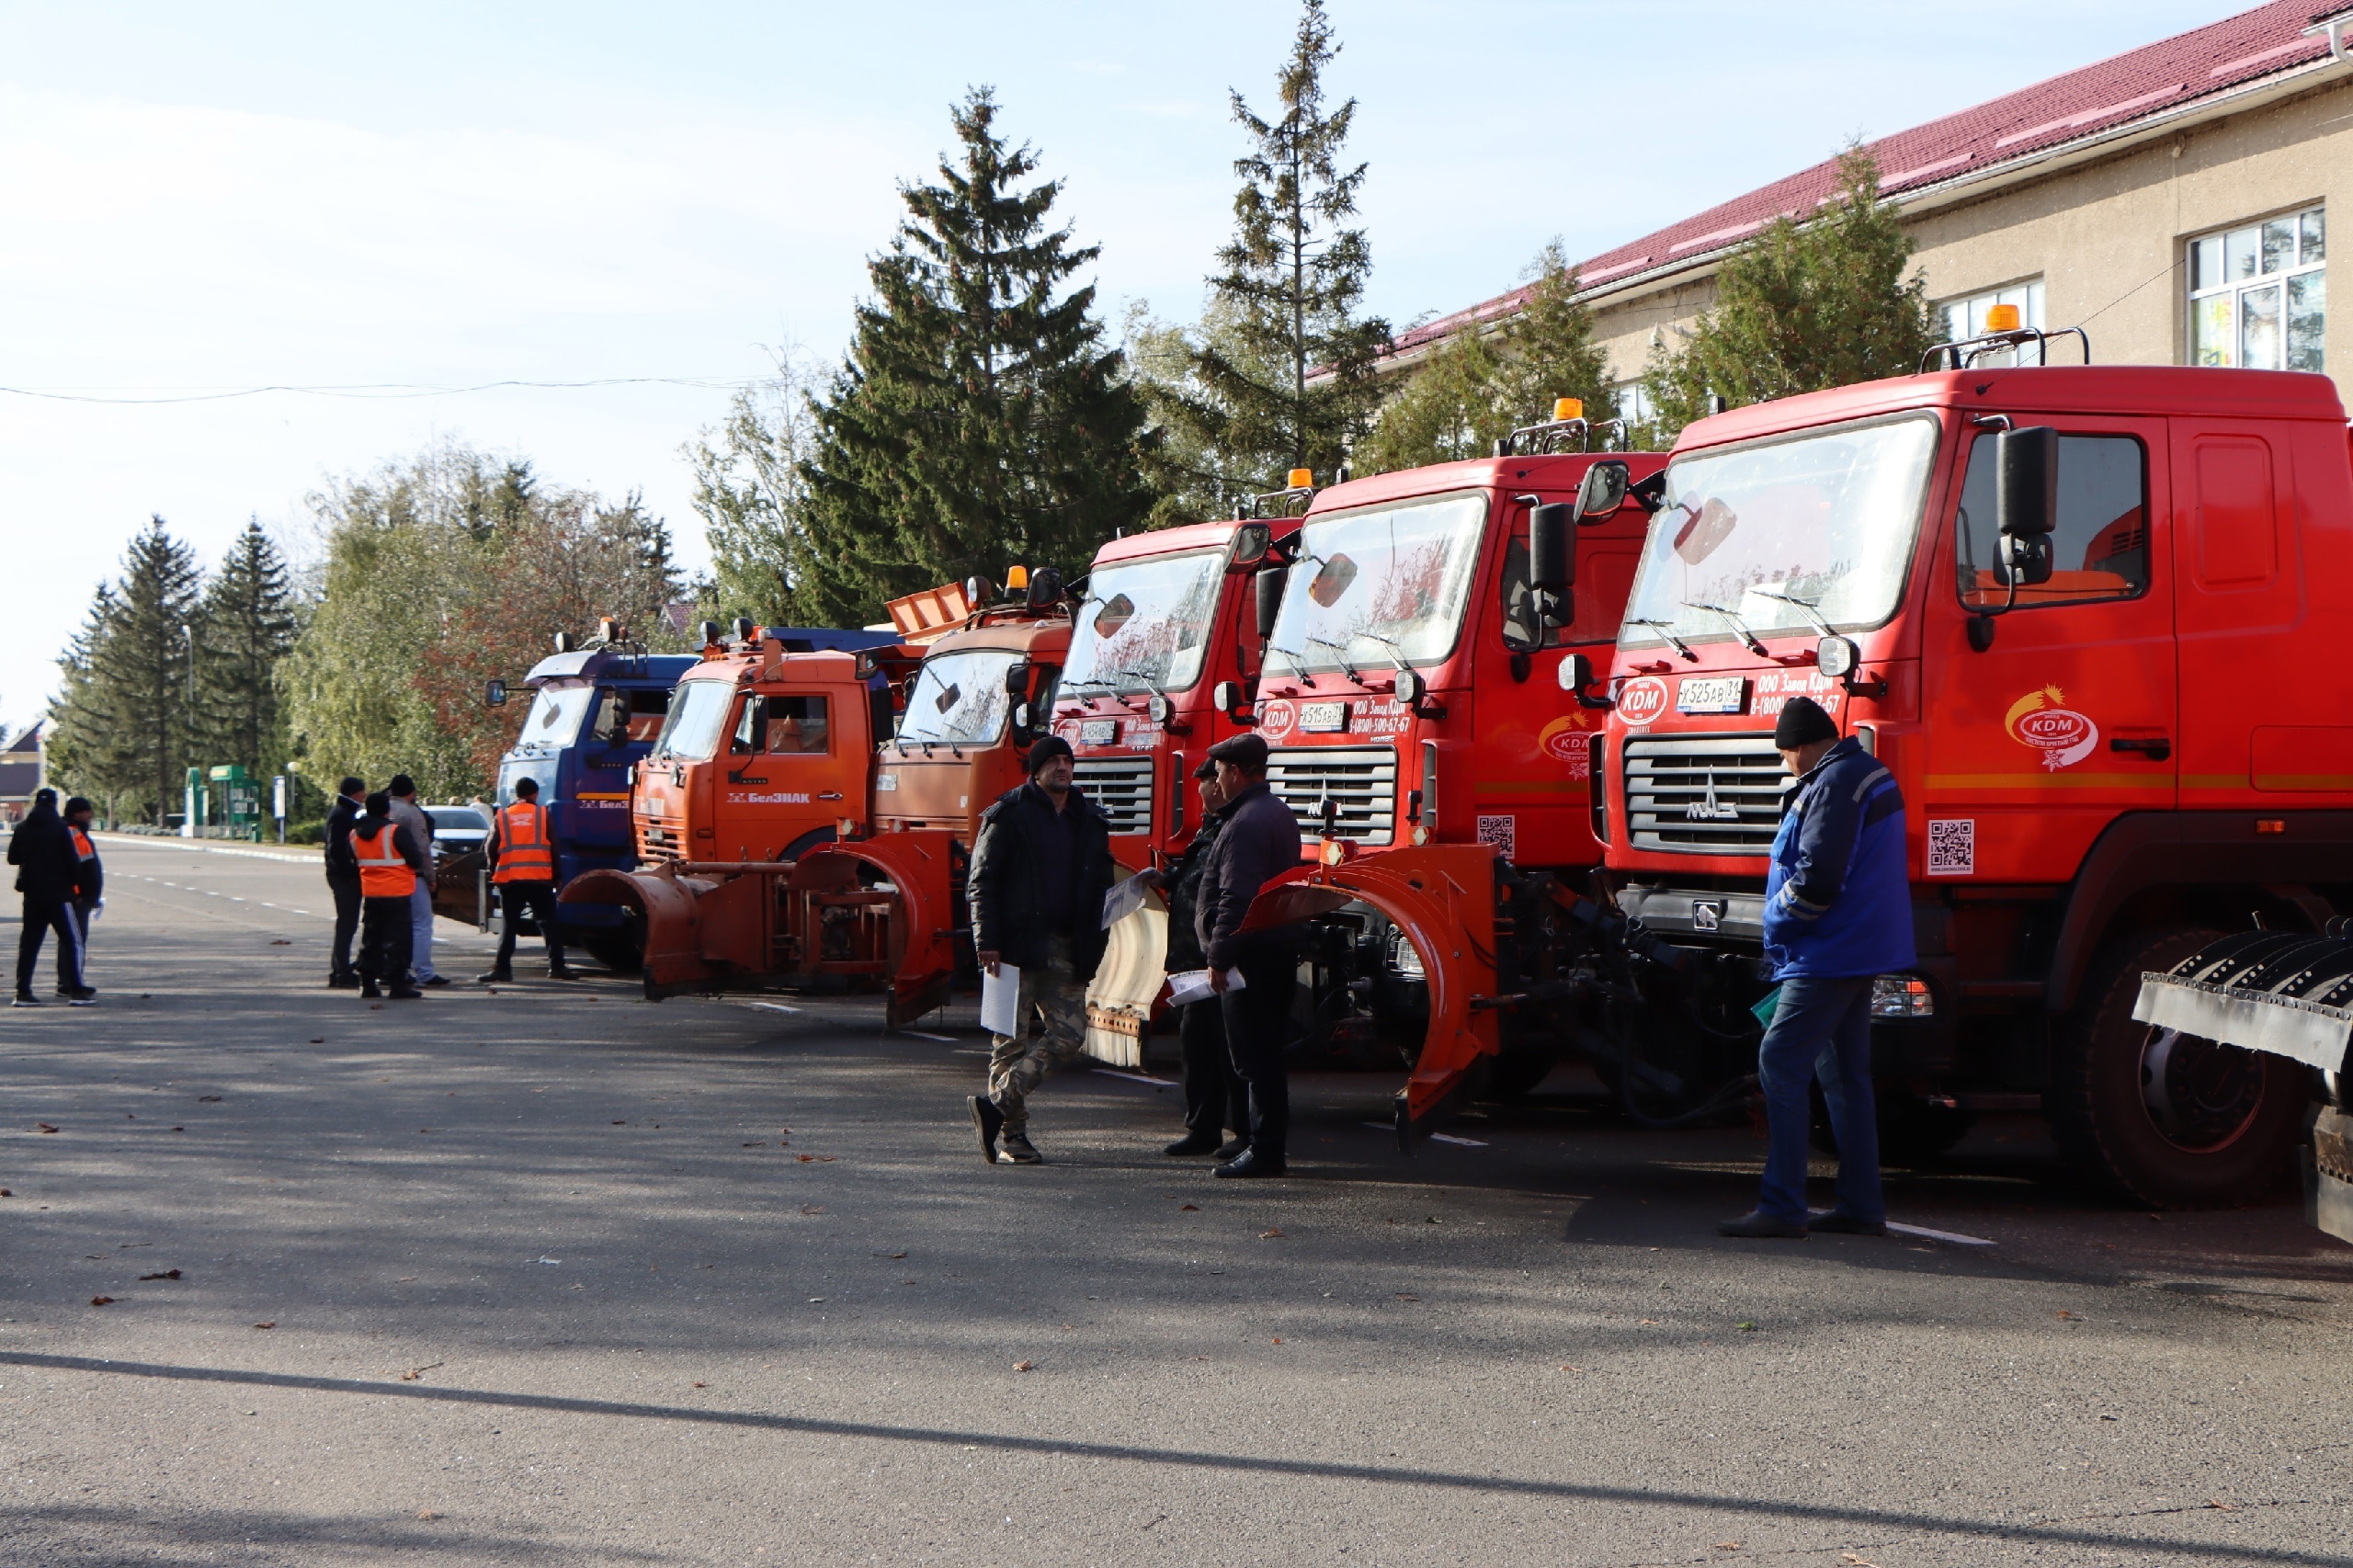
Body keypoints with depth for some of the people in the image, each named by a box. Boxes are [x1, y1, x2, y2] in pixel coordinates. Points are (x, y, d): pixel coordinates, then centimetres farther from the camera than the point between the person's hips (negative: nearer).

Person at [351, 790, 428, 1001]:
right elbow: (416, 860, -12)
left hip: (369, 894, 6)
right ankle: (398, 985, -5)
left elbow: (355, 859, 16)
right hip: (397, 893, -6)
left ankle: (368, 984, 12)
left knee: (370, 939, 12)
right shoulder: (397, 832, -15)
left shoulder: (355, 834, 6)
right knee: (397, 939, -3)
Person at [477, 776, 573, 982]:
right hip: (540, 878, -1)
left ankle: (502, 969, 1)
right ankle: (556, 967, 3)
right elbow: (554, 848, 2)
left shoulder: (501, 817, 7)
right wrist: (555, 875, 10)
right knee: (548, 923, 6)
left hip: (510, 880, 1)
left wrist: (496, 869, 21)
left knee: (508, 925, 7)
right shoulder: (543, 814, 4)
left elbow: (490, 848, 4)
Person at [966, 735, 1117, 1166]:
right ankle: (1012, 1134, 3)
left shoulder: (1089, 821, 14)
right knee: (1014, 1039, -2)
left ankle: (998, 1103, 2)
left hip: (1067, 951, 5)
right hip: (1018, 947, -5)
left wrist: (1094, 945, 7)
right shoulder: (1008, 815, -1)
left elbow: (1102, 885, 20)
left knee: (1068, 1034, -3)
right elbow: (983, 881, -4)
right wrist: (987, 941, -14)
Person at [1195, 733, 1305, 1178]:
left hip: (1249, 953, -10)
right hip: (1278, 948, 10)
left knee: (1255, 1058, -7)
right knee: (1268, 1054, 14)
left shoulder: (1247, 821, -16)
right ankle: (1268, 1144, 19)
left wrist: (1219, 957, -20)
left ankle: (1264, 1151, -6)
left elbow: (1236, 898, -23)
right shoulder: (1280, 813, 17)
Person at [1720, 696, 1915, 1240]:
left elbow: (1817, 879, -23)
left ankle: (1781, 1208, -12)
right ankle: (1861, 1206, 16)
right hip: (1863, 949, 11)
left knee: (1780, 1064, -10)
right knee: (1844, 1074, 14)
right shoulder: (1871, 774, 16)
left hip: (1829, 953, -11)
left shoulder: (1831, 786, -17)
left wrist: (1777, 922, -6)